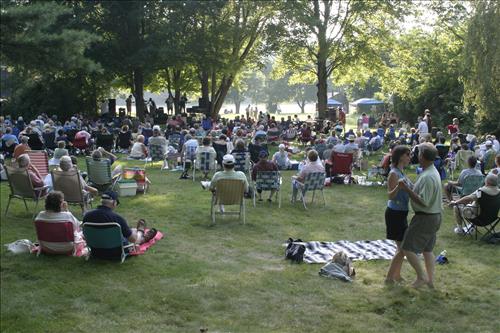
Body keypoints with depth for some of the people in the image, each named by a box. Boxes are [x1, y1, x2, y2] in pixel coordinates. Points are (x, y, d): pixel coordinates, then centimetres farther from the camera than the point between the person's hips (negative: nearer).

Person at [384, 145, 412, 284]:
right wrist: (398, 186, -42)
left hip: (401, 213, 9)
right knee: (403, 248, -5)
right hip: (395, 213, -9)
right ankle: (389, 278, 4)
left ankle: (397, 275, 28)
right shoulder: (394, 174, -18)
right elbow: (390, 195, -25)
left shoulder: (401, 172, 9)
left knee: (402, 247, 17)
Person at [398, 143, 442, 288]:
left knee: (408, 248, -2)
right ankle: (430, 279, 24)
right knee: (427, 249, 18)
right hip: (434, 216, 10)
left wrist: (406, 189, -26)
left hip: (425, 218, -10)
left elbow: (423, 202, -27)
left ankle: (421, 277, 4)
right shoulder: (433, 172, 8)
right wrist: (410, 188, 10)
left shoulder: (427, 177, -24)